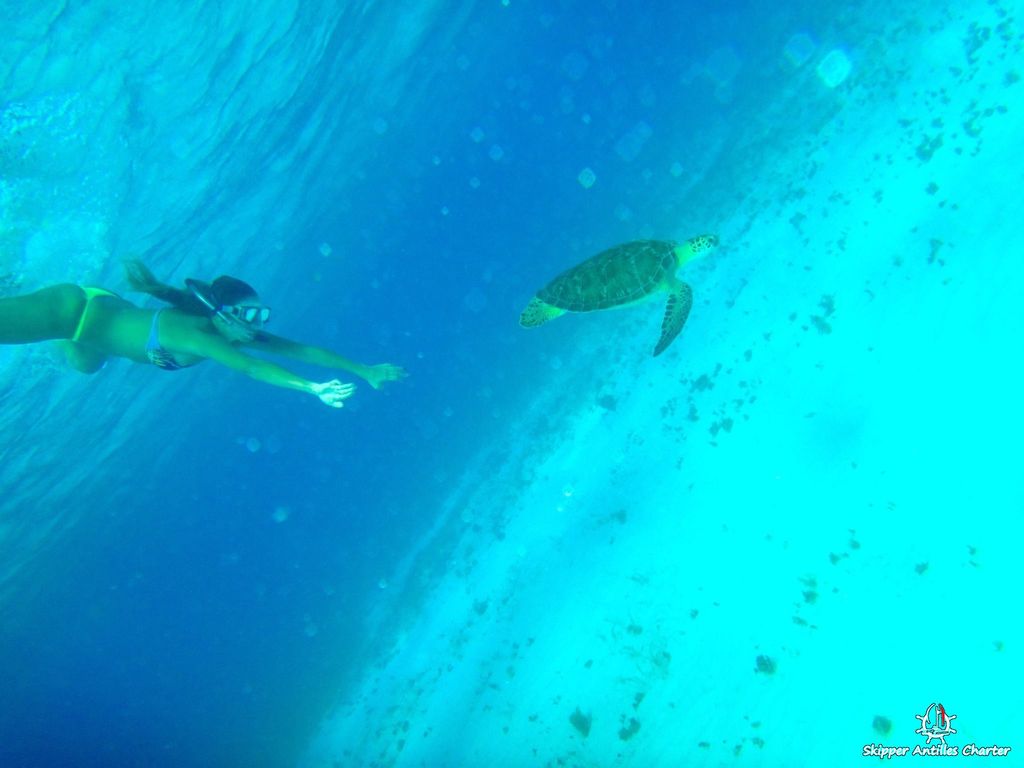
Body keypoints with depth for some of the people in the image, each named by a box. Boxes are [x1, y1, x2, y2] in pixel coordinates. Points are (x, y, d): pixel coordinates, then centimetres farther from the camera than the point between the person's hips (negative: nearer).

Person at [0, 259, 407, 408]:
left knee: (84, 364, 36)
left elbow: (302, 349, -20)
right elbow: (249, 368, -53)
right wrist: (312, 388, -64)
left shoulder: (239, 334, -18)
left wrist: (363, 370, -24)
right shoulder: (191, 332, -39)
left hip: (106, 307, 8)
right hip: (73, 308, -8)